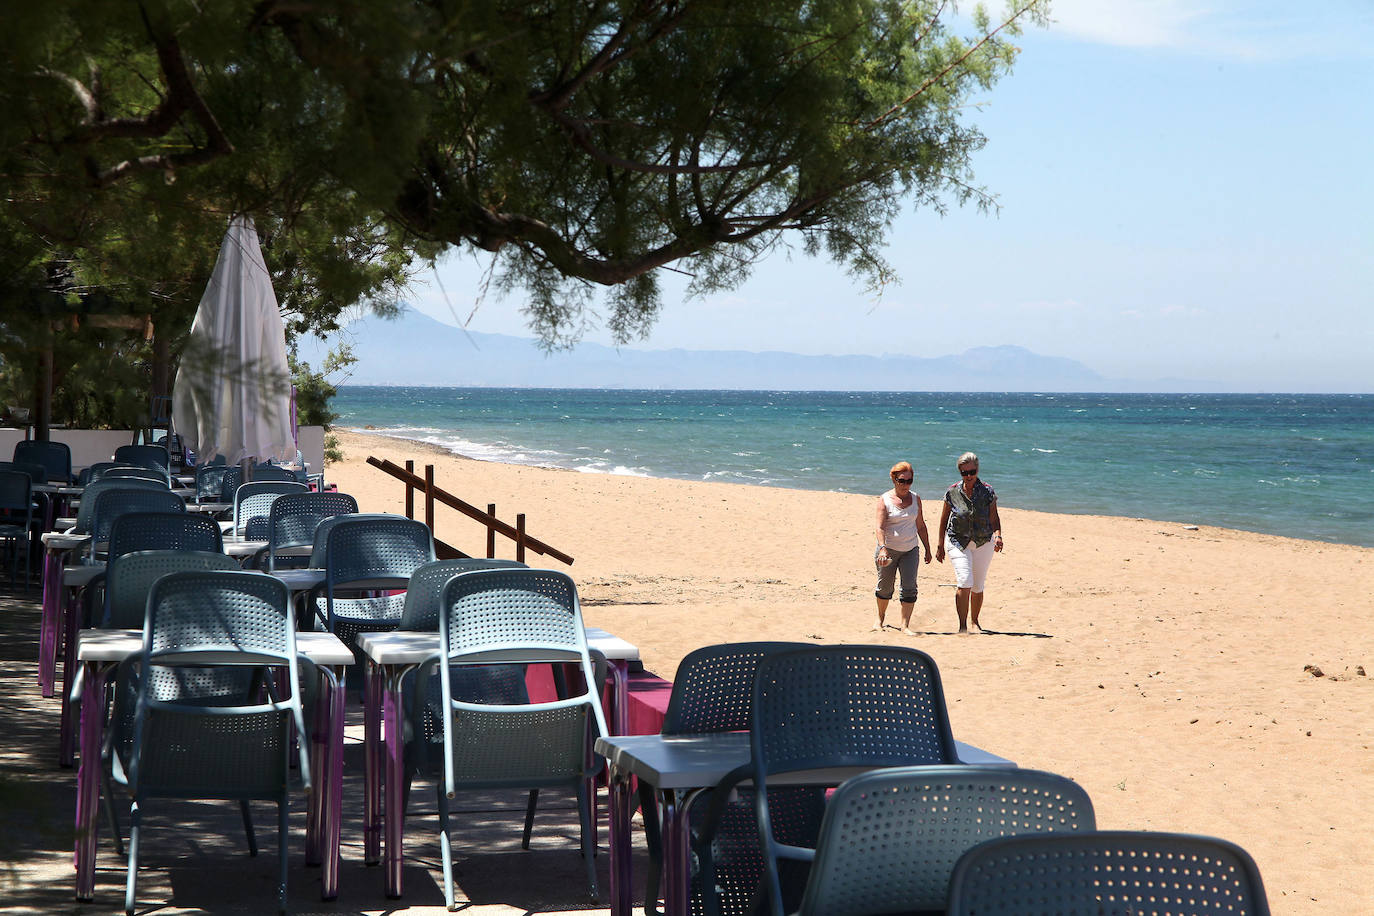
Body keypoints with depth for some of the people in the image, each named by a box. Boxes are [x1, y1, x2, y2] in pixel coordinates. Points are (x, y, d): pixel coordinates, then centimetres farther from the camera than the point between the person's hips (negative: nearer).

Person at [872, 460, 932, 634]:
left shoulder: (915, 499, 6)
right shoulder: (885, 500, -8)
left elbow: (920, 526, 15)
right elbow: (879, 527, -17)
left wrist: (927, 549, 15)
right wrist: (882, 548, -32)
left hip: (910, 550, 3)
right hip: (888, 550, -3)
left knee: (909, 587, -9)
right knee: (885, 586, 8)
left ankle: (905, 625, -8)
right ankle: (881, 617, 33)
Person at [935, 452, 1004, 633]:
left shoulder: (987, 492, -2)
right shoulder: (952, 493, -2)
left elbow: (994, 518, -1)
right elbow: (944, 519, 7)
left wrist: (998, 535, -20)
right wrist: (941, 546, 10)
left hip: (983, 543, 1)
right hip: (958, 542, -1)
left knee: (978, 586, 10)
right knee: (965, 582, -17)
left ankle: (974, 621, 30)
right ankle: (962, 625, -15)